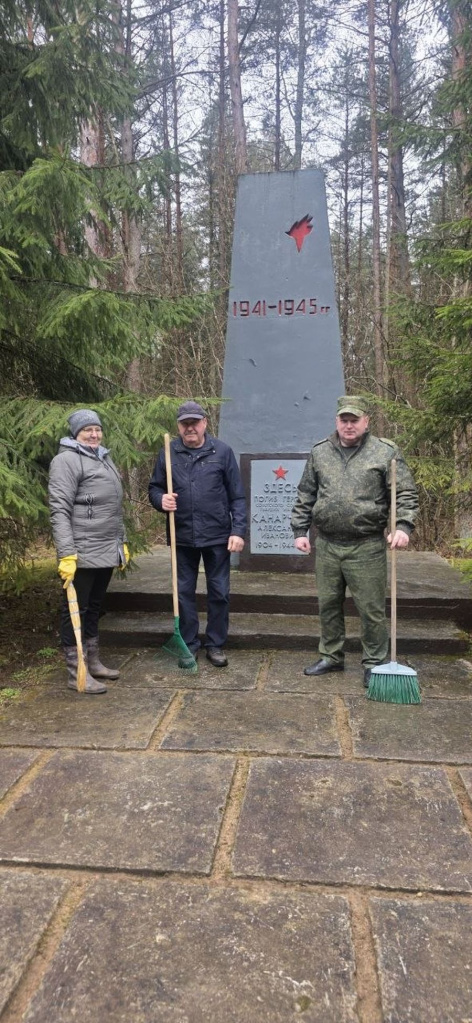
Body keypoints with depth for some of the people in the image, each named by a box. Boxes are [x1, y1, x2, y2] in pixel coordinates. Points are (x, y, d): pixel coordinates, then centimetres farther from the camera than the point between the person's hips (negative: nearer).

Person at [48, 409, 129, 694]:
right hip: (82, 554, -8)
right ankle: (76, 672, 9)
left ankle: (93, 662, 29)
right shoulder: (67, 460, -9)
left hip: (107, 552, 8)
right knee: (76, 609, 1)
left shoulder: (104, 459, 17)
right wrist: (66, 554, -23)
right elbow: (59, 510, -17)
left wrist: (122, 542, 21)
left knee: (94, 608, 17)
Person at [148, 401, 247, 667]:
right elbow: (154, 488, 11)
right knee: (184, 592, 10)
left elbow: (237, 496, -1)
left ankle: (216, 644, 23)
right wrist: (161, 499, -12)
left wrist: (238, 531, -7)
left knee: (219, 592, 7)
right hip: (182, 536, 2)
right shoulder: (168, 454, 3)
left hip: (217, 535, -1)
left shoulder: (222, 451, -1)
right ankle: (188, 644, 25)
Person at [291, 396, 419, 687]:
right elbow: (305, 496, 13)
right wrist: (300, 530, 8)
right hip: (327, 545, 4)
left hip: (367, 548, -3)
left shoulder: (385, 452, -2)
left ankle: (374, 663, 21)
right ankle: (331, 657, 32)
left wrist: (403, 526, -16)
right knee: (329, 605, 15)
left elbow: (406, 493, -2)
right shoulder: (320, 452, 8)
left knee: (372, 609, 4)